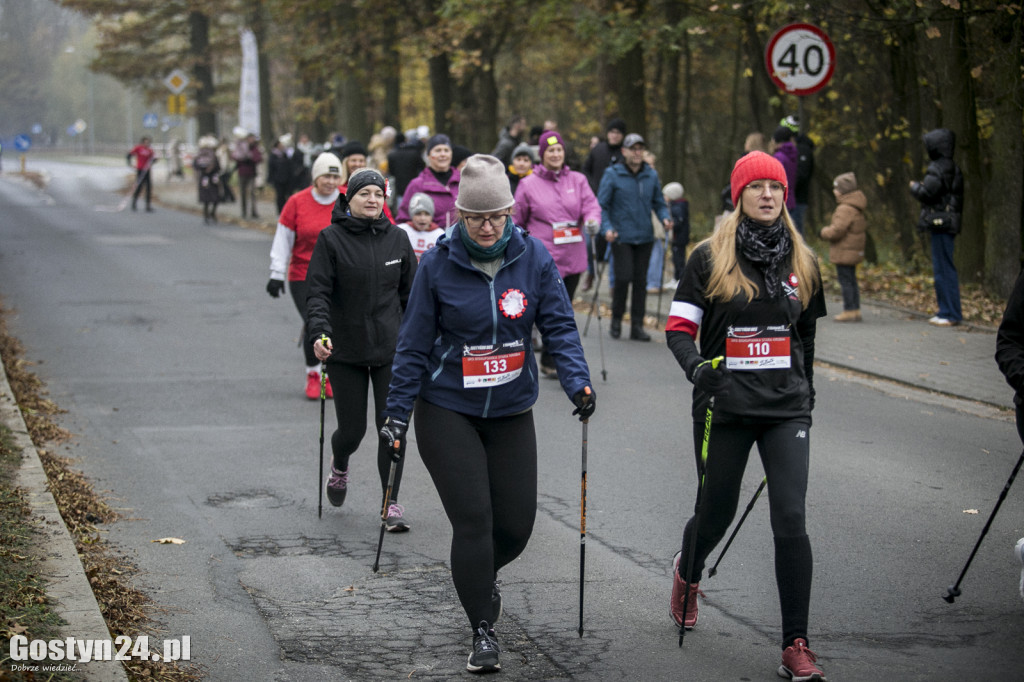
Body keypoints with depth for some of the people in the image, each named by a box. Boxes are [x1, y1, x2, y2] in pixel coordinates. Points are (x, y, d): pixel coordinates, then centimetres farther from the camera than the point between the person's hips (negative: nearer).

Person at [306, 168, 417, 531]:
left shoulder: (397, 238, 4)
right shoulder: (331, 239, -5)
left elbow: (411, 292, 12)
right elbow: (317, 292, -9)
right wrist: (319, 331, -25)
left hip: (391, 349, 2)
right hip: (345, 351, -2)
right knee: (352, 429, 4)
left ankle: (391, 503, 7)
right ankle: (339, 466, 40)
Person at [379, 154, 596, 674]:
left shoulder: (533, 257, -4)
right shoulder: (438, 264, -8)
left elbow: (559, 326, -5)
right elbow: (415, 346, -2)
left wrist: (577, 381, -21)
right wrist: (397, 413, -2)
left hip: (511, 412, 2)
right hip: (447, 412, -2)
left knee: (516, 523, 4)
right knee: (473, 519, -8)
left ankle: (481, 576, 38)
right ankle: (483, 631, 6)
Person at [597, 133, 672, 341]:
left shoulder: (651, 175, 9)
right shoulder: (612, 175, -3)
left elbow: (659, 203, 17)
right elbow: (601, 205, -2)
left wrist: (665, 218, -3)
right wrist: (607, 228, -16)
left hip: (644, 237, 4)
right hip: (621, 236, -4)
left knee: (641, 280, 3)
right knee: (623, 277, -12)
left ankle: (637, 326, 10)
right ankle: (616, 320, 8)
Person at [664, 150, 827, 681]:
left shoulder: (802, 260, 8)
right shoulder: (709, 258, -2)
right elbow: (679, 328, -2)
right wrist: (696, 366, -21)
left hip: (787, 408, 1)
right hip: (725, 406, -1)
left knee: (791, 519, -11)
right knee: (717, 512, 11)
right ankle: (687, 570, 49)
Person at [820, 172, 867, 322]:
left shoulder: (845, 209, -20)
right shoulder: (856, 208, 13)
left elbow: (837, 230, -27)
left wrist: (824, 232, -6)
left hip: (845, 252, -10)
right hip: (855, 250, 10)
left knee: (845, 281, -5)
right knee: (851, 280, 16)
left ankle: (849, 311, -4)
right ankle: (856, 310, 20)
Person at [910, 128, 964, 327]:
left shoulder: (938, 169, -15)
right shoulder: (953, 169, 16)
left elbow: (925, 193, -21)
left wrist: (914, 186, 0)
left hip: (940, 224, -10)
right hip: (948, 223, 10)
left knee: (944, 269, -8)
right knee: (942, 268, 14)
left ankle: (951, 314, -7)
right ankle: (946, 311, 18)